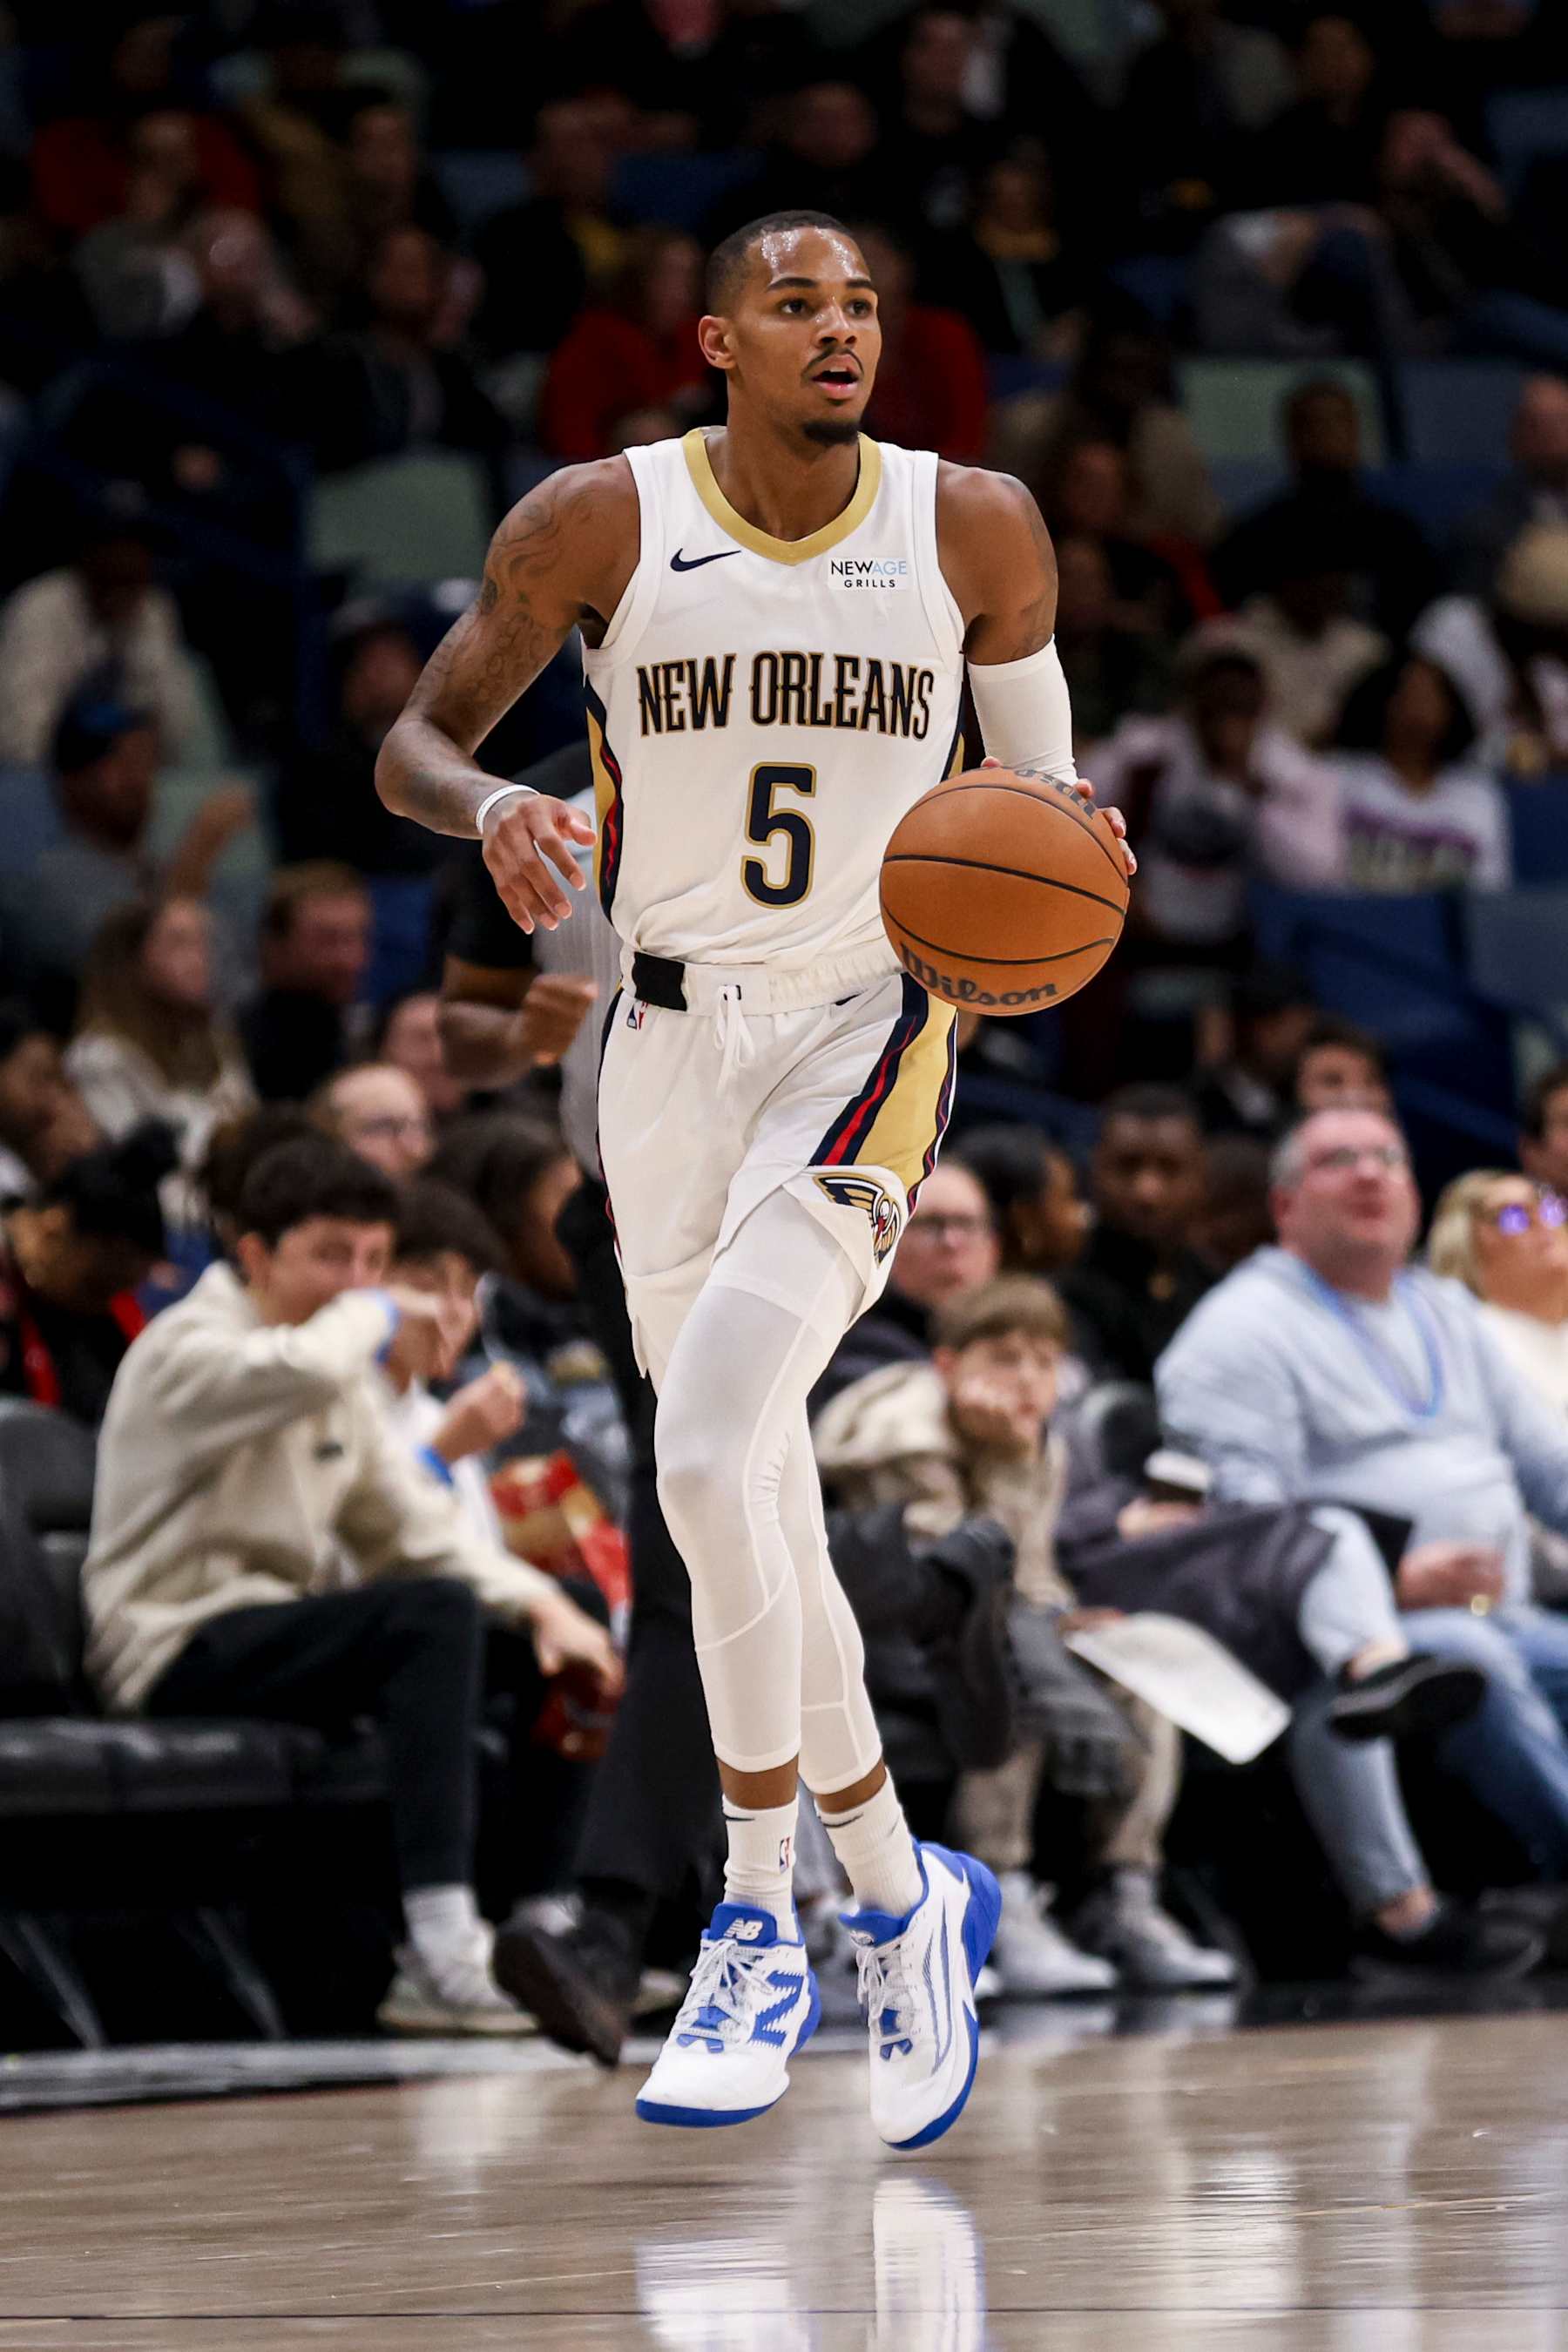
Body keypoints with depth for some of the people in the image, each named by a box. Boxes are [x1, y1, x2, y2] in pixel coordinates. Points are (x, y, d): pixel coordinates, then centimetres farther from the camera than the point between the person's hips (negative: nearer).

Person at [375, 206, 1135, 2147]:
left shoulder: (975, 530, -3)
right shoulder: (600, 523, -5)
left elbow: (1041, 789, 9)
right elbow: (413, 744, 2)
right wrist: (486, 806, -21)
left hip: (865, 1034, -3)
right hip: (674, 1039, 3)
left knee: (712, 1442, -23)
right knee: (743, 1522, 8)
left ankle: (759, 1918, -12)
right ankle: (902, 1898, 29)